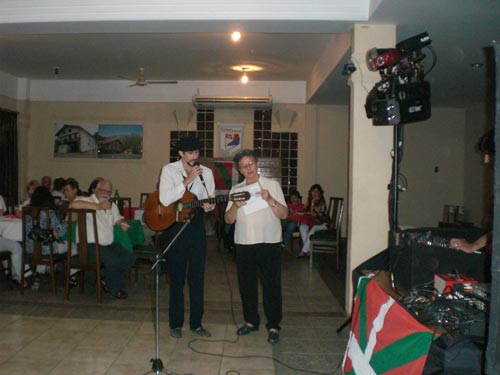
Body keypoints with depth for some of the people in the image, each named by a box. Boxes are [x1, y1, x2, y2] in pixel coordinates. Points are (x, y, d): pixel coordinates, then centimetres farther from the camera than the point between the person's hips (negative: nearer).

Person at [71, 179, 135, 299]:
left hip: (109, 244, 8)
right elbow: (74, 204, -30)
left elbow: (117, 219, 30)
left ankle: (109, 283, 13)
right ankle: (113, 289, -1)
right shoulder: (88, 201, -10)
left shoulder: (112, 206, 18)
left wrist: (122, 224, 5)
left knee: (130, 257, -6)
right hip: (90, 244, -8)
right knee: (114, 260, -29)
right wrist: (98, 206, -32)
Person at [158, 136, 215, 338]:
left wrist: (209, 206, -15)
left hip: (196, 225, 3)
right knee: (177, 278, 6)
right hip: (174, 225, -3)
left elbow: (210, 200, 9)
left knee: (197, 277, 9)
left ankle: (196, 323, 22)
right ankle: (176, 323, 21)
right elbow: (165, 200, -20)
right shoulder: (169, 170, -7)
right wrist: (187, 180, -23)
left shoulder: (206, 172, 3)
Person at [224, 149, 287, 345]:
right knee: (246, 284, 12)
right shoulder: (236, 190, 10)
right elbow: (228, 219, 5)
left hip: (269, 243, -3)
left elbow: (284, 214, -5)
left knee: (271, 285, 1)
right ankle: (251, 321, 29)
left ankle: (273, 326, 15)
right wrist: (235, 206, -13)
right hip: (244, 243, 4)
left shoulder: (272, 185, 1)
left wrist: (270, 200, -20)